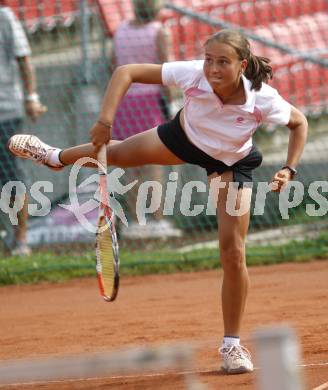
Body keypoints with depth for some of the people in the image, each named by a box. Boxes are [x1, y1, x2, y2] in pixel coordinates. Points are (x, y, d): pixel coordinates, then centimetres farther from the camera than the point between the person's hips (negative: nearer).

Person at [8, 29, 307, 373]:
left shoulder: (264, 101, -38)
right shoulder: (192, 74, -37)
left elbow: (299, 122, -16)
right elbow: (126, 72, -29)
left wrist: (289, 170, -28)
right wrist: (106, 119, -40)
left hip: (231, 163, -2)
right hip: (184, 135, 2)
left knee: (233, 252, -10)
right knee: (117, 154, 21)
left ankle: (232, 345, 8)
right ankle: (57, 157, 58)